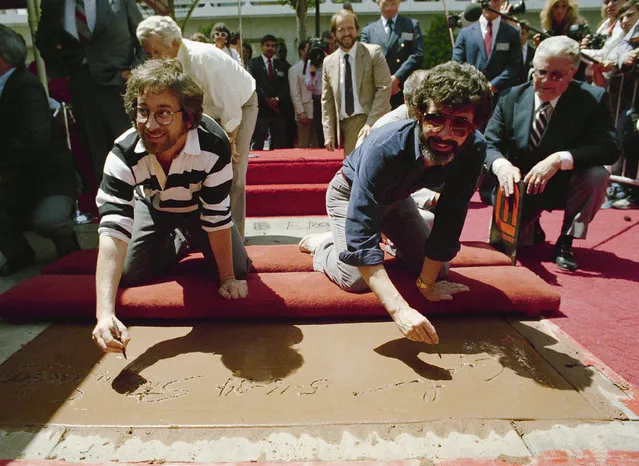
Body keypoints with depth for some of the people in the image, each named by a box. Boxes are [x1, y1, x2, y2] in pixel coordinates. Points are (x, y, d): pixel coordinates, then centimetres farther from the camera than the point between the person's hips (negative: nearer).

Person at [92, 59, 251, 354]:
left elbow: (217, 217, -29)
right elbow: (113, 231, -45)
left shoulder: (214, 145, -39)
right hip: (152, 207, 1)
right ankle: (178, 243, 21)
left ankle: (193, 240, 24)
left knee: (238, 271, -9)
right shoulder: (124, 154, -36)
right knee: (130, 273, -9)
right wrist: (105, 313, -55)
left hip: (200, 206, -1)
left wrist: (228, 278, -23)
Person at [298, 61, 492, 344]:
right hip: (350, 193, -5)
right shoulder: (384, 149, -43)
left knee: (437, 271, 7)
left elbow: (450, 218, -19)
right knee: (357, 281, -21)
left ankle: (392, 241, 35)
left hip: (395, 197, 5)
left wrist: (427, 282, -18)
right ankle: (322, 244, 10)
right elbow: (361, 237, -47)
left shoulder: (473, 149, -28)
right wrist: (400, 309, -53)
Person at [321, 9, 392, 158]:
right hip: (346, 125, 4)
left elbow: (384, 87, -6)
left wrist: (371, 122, -15)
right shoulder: (328, 62, 11)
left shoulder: (373, 52, 0)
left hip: (373, 123, -3)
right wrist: (329, 133, 5)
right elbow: (327, 100, 13)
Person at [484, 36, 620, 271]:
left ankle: (565, 243, -9)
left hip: (566, 186, -1)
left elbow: (609, 148, -21)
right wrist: (501, 164, -33)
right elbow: (490, 144, -9)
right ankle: (532, 227, 25)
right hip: (522, 186, 1)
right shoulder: (512, 98, -6)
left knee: (597, 174, -31)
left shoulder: (593, 99, -11)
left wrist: (559, 159, -37)